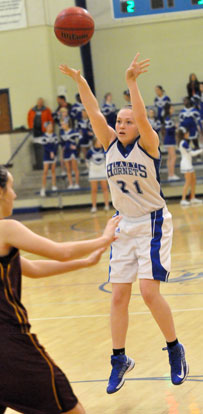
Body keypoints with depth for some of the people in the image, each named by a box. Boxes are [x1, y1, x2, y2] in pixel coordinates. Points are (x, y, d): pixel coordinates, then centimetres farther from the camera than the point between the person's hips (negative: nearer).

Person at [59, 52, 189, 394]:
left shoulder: (148, 144, -11)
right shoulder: (110, 144, 1)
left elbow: (142, 116, -30)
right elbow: (93, 112, -10)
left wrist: (132, 82, -41)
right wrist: (78, 80, -22)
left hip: (153, 225, -5)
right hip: (124, 226, 5)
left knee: (149, 292, -13)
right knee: (118, 295, 3)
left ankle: (175, 350, 8)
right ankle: (119, 360, 15)